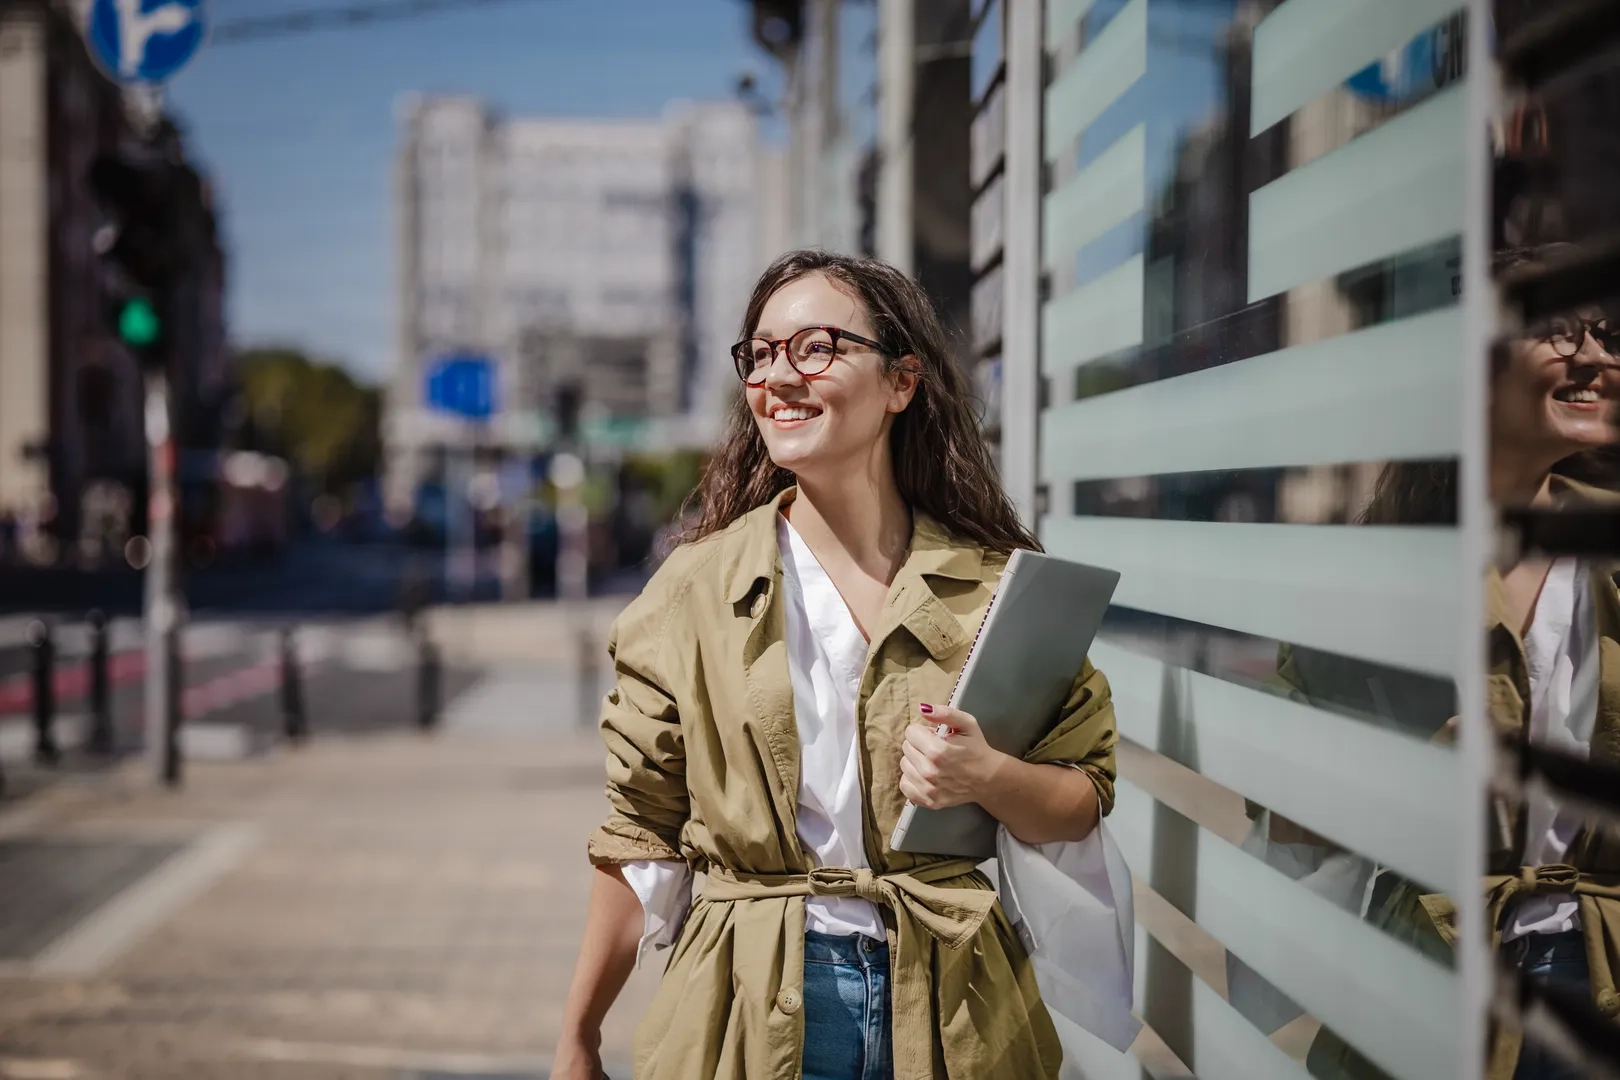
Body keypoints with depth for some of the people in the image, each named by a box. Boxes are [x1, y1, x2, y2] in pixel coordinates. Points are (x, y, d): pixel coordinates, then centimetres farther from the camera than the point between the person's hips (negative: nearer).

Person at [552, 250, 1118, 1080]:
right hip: (752, 1012, -1)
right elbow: (642, 832, 1)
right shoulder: (695, 587, -3)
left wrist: (988, 778, -17)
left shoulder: (994, 584, -1)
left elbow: (1084, 799, 5)